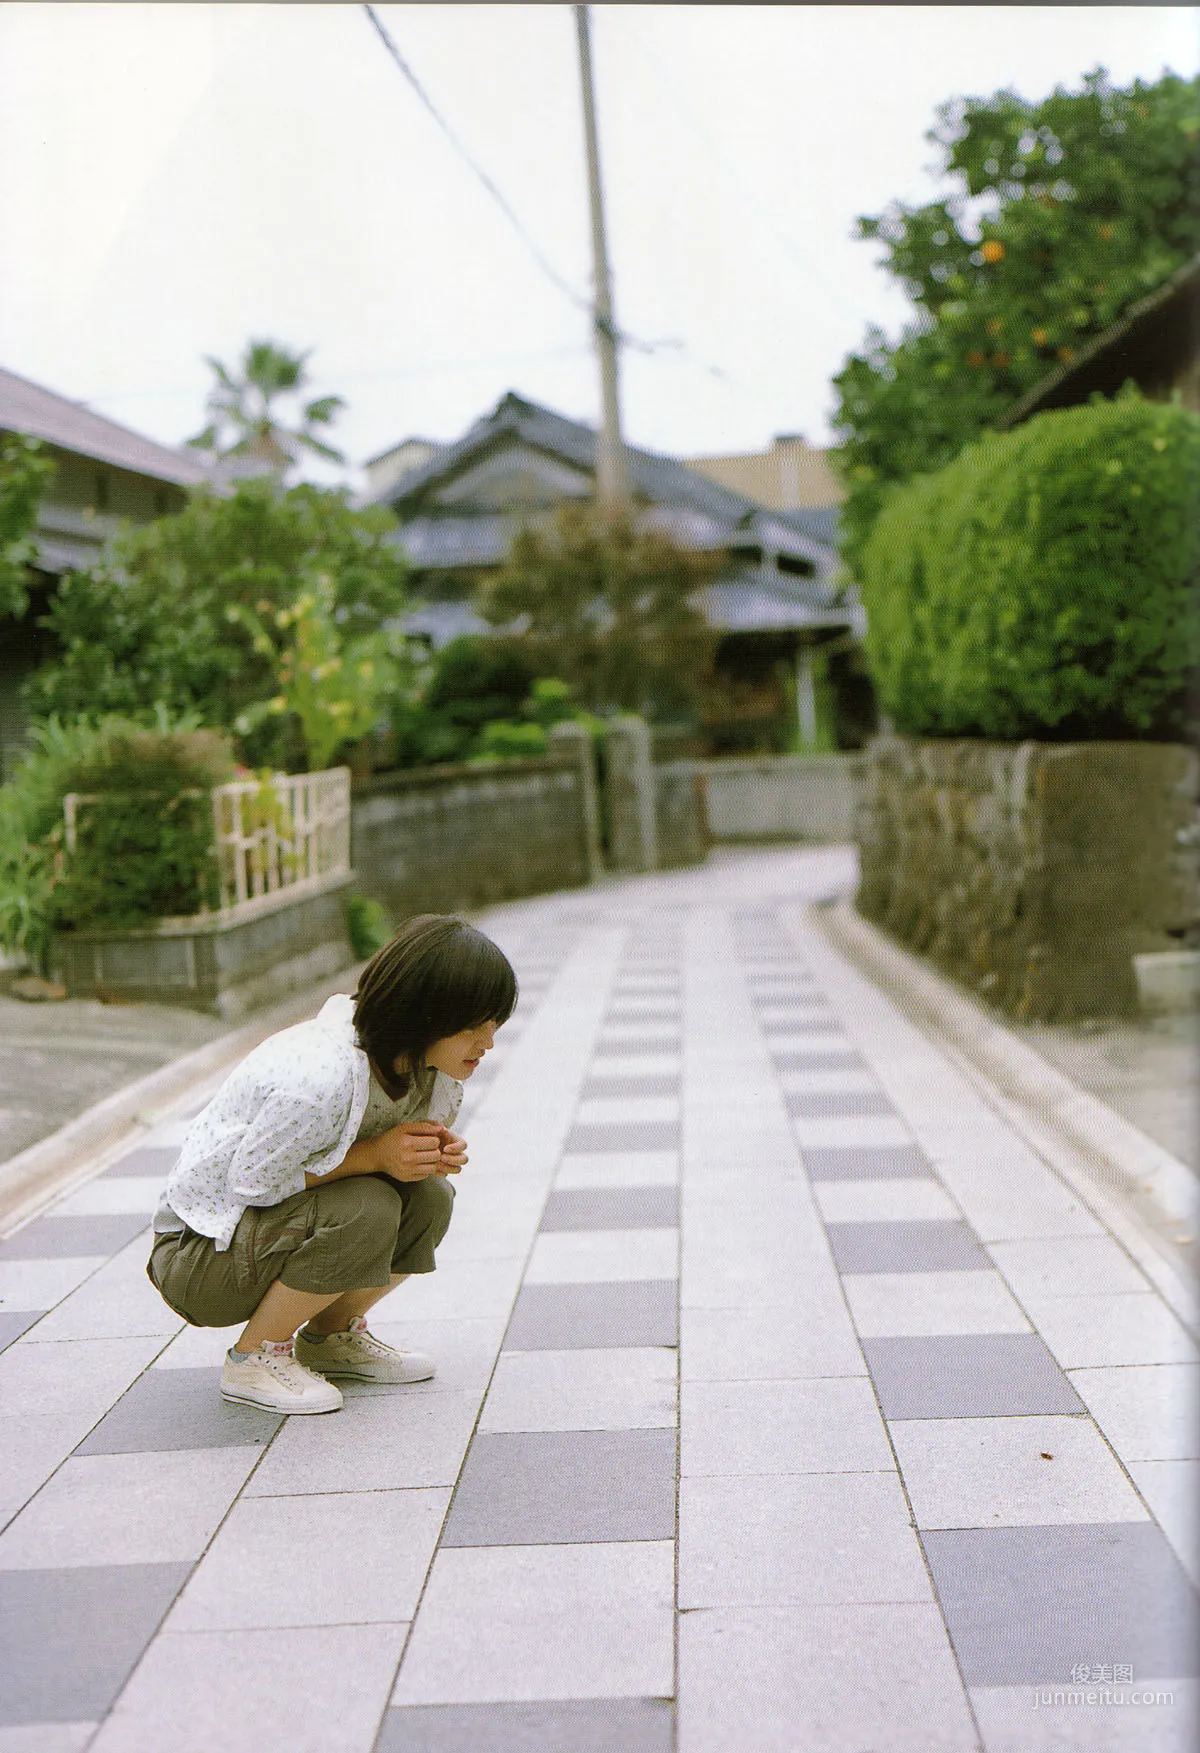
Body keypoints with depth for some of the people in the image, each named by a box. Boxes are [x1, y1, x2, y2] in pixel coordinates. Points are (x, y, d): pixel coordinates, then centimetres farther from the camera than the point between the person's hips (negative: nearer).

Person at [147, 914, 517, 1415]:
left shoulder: (432, 1065, -9)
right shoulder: (320, 1078, -35)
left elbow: (400, 1155, 6)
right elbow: (249, 1181, -24)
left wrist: (433, 1153, -17)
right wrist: (373, 1156, -29)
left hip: (281, 1225, 8)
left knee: (429, 1198, -12)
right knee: (364, 1210, -30)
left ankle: (330, 1336, 10)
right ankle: (253, 1357, -8)